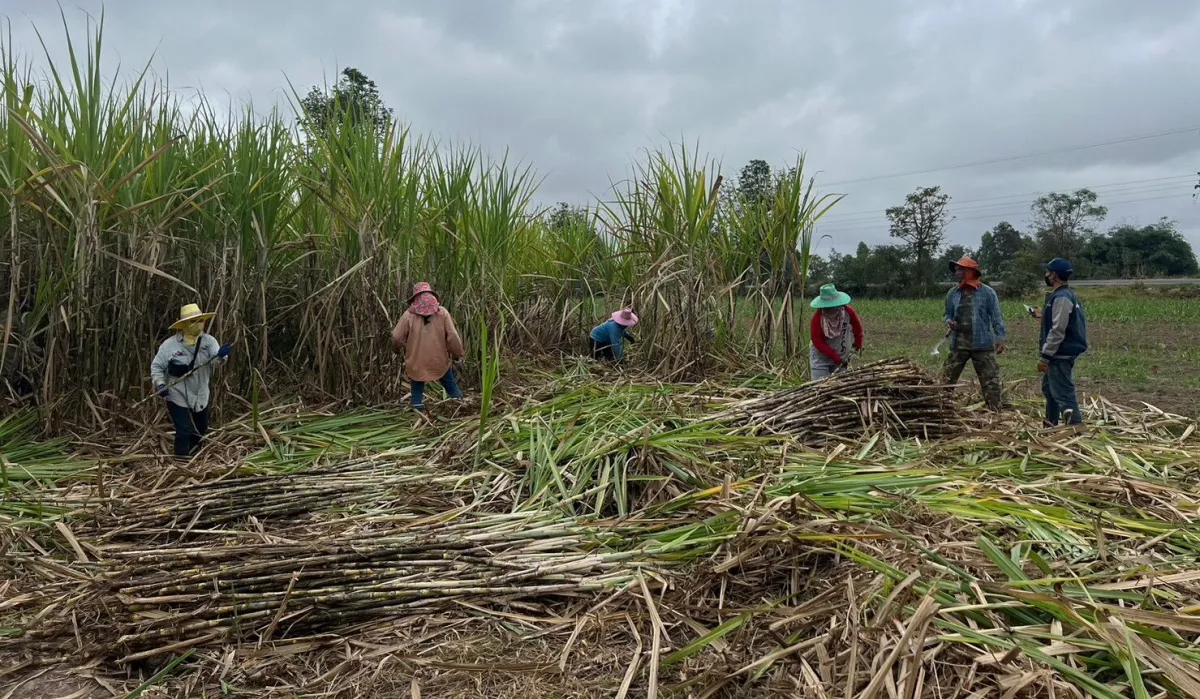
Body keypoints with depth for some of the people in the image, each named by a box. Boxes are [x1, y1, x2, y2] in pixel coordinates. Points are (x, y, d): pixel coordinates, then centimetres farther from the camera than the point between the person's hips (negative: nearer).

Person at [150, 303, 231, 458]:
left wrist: (221, 356, -46)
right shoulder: (170, 344, -12)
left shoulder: (208, 340, -7)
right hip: (178, 397, -4)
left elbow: (214, 362, -22)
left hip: (200, 397, 4)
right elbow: (156, 366, -3)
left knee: (201, 429, 21)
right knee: (184, 431, -8)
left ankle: (193, 455, 47)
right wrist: (160, 384, -19)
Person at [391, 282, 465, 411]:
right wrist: (458, 354, 5)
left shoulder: (409, 314, -7)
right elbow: (452, 337, -8)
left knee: (417, 391, 15)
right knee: (451, 386, 18)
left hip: (416, 363, 0)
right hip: (439, 361, 0)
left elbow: (397, 338, -4)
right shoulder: (442, 312, -6)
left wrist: (398, 349, 18)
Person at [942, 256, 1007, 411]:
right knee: (948, 380, 7)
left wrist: (1000, 337, -12)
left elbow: (996, 317, -4)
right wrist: (949, 321, -8)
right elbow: (948, 314, 15)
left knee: (990, 381, 1)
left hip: (983, 345, -3)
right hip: (958, 345, 3)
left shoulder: (987, 292, -5)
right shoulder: (953, 293, 5)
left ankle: (995, 412, 7)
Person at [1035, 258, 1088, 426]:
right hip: (1060, 354, 12)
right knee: (1049, 389, 24)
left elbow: (1058, 331, -25)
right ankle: (1050, 427, 37)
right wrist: (1044, 316, 20)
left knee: (1064, 394, -11)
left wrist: (1045, 356, -23)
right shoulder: (1063, 295, 13)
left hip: (1061, 356, -12)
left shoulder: (1061, 298, -20)